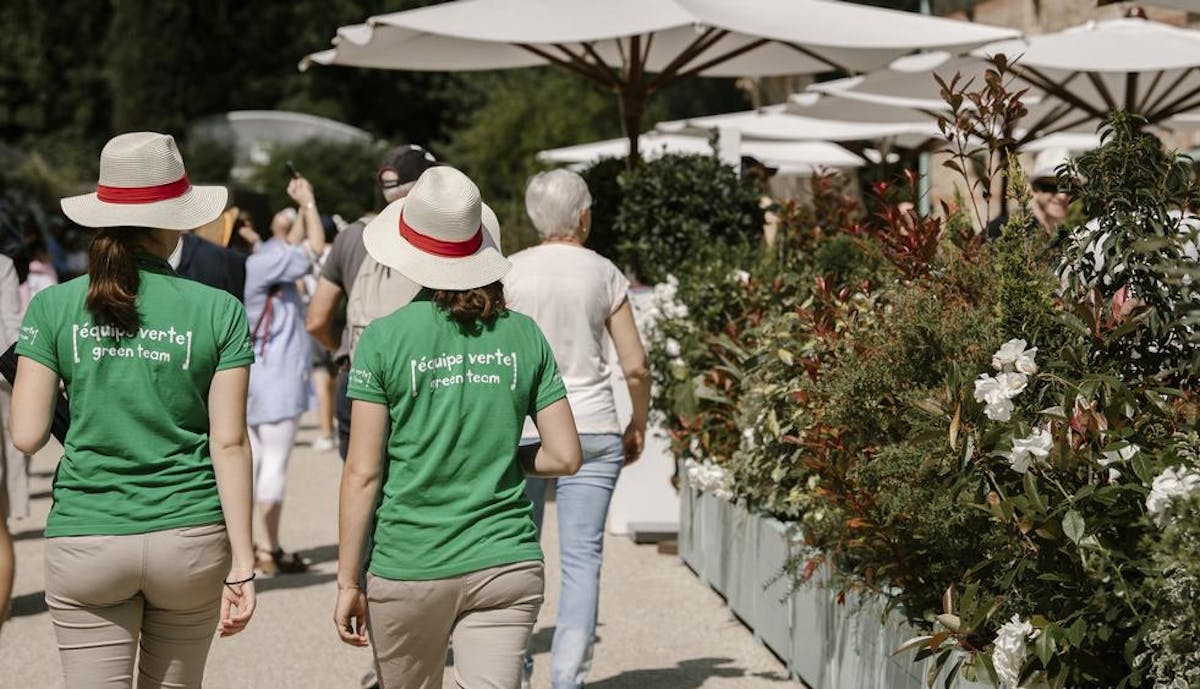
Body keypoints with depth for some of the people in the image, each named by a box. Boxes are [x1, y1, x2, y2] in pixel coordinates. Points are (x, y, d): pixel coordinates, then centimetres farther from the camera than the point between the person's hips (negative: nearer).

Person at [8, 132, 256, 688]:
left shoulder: (53, 307, -2)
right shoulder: (219, 312, -3)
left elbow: (26, 437, -3)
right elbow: (229, 443, -5)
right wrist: (242, 563, -2)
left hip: (84, 543, -1)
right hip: (189, 538, 1)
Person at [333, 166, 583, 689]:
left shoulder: (385, 338, -6)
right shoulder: (523, 336, 2)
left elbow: (362, 473, -7)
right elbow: (566, 457, 3)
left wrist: (347, 583, -1)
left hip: (407, 568, -1)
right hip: (505, 566, 1)